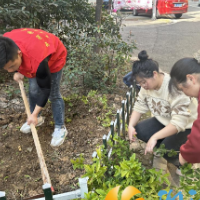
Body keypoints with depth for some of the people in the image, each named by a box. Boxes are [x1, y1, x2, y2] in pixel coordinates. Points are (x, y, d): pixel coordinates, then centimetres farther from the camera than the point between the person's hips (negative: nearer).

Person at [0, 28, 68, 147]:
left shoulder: (37, 61, -46)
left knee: (53, 95, -2)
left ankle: (60, 128, 14)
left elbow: (45, 89, -31)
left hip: (55, 57, -6)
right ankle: (38, 119, 35)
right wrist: (17, 72, -10)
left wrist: (34, 114, -24)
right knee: (33, 91, 12)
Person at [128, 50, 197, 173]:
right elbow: (139, 107, -4)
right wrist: (131, 126, -21)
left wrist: (154, 137, -42)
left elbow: (179, 123, -38)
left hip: (187, 126, -7)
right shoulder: (147, 85, -11)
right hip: (164, 121, 7)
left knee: (167, 150, -28)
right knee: (139, 130, -13)